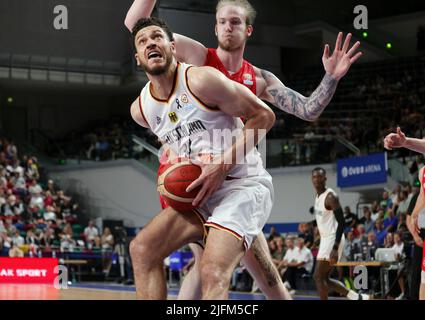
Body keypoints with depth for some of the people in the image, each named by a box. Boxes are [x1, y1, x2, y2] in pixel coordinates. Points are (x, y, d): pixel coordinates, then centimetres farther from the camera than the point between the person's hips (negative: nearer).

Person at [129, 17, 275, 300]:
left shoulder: (201, 80, -15)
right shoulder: (140, 109, 6)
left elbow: (264, 115, -11)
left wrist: (223, 164, -19)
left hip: (243, 184, -7)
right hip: (199, 193, 7)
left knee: (213, 274, -27)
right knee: (142, 249, -7)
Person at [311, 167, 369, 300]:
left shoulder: (330, 196, -17)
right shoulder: (318, 197, 13)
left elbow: (341, 223, -21)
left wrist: (335, 248, -27)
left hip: (333, 240, -10)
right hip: (326, 239, 10)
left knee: (318, 276, -9)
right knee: (325, 278, 11)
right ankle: (357, 297, 17)